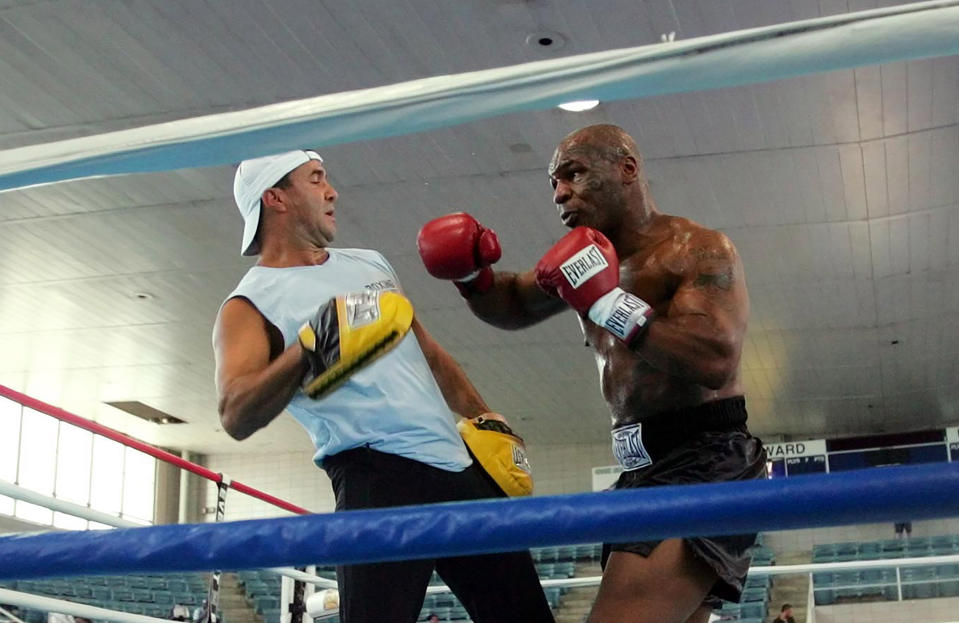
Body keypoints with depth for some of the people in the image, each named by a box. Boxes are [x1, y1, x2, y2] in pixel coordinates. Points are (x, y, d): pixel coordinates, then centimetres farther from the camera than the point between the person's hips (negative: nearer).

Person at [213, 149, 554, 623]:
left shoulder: (369, 263, 21)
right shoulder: (251, 305, -1)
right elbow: (236, 416, -17)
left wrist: (482, 414, 21)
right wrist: (307, 351, -31)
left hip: (457, 463, 7)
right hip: (379, 478, -7)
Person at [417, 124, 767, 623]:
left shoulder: (697, 249, -8)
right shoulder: (591, 256, 15)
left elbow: (715, 361, -23)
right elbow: (514, 307, 30)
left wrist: (608, 301, -24)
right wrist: (470, 274, 8)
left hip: (705, 464, -9)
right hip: (641, 472, 9)